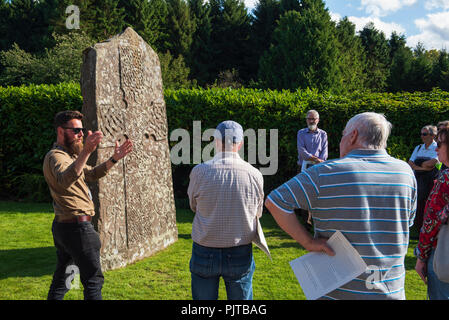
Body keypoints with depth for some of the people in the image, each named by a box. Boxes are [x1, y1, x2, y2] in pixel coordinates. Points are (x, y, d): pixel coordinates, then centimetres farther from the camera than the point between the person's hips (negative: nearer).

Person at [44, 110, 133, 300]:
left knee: (61, 278, 17)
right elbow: (65, 180, -39)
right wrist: (86, 152, -53)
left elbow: (92, 174, 20)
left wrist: (114, 159, 6)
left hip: (62, 226, 10)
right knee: (93, 280, -5)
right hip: (76, 227, -10)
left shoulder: (68, 155, 17)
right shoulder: (56, 156, -16)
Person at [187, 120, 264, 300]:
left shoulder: (200, 172, -12)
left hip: (204, 253, 0)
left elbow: (193, 206, 4)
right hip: (240, 255, 1)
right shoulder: (255, 175, -9)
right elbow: (258, 214, 4)